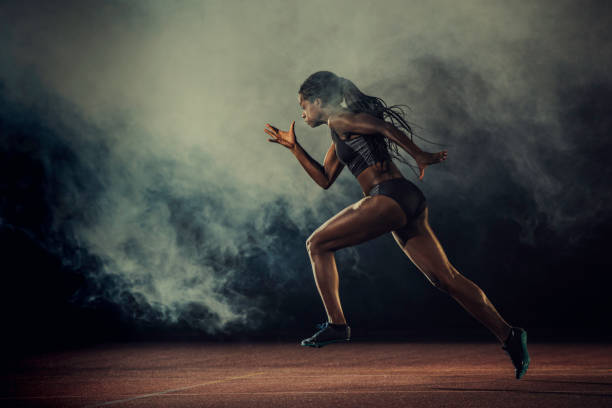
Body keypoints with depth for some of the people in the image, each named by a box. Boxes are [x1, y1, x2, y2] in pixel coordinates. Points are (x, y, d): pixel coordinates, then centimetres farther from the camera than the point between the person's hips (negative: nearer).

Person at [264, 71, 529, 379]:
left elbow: (383, 126, -14)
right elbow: (325, 179, 33)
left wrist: (419, 156, -13)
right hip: (409, 202, 10)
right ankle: (508, 335, 1)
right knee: (446, 278, 5)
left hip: (389, 197, -10)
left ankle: (336, 324, -1)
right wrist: (294, 147, 32)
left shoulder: (339, 119, 0)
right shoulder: (341, 133, 28)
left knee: (317, 244, 2)